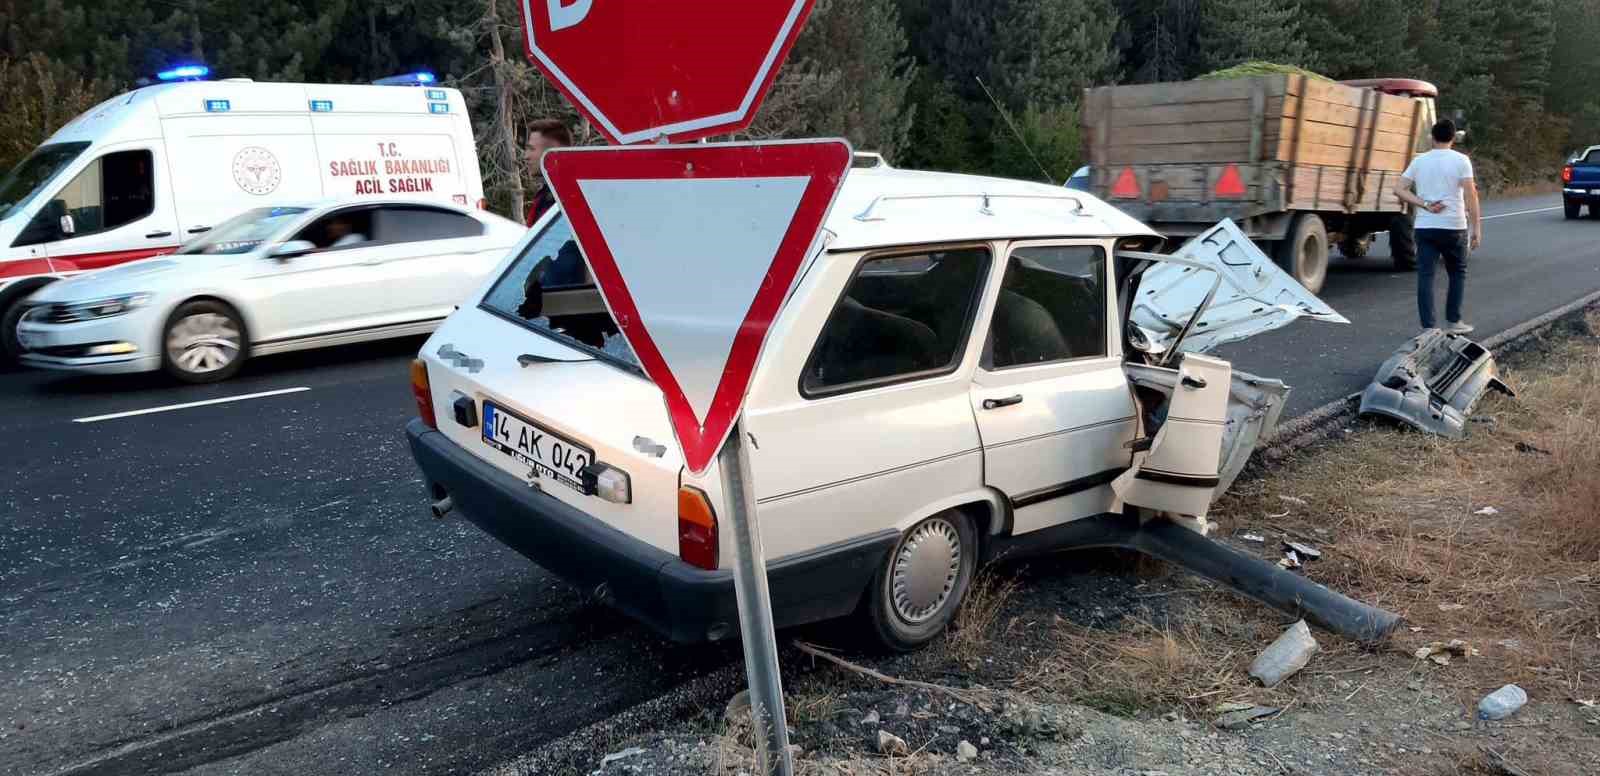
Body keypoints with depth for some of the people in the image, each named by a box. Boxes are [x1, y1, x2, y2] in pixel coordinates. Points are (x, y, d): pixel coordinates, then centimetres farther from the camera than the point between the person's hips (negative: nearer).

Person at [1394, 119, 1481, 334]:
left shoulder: (1419, 161, 5)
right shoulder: (1460, 160, -4)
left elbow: (1399, 190, -2)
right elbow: (1470, 195, -9)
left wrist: (1425, 205, -5)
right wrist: (1476, 228, -6)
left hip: (1424, 227, 2)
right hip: (1453, 227, -2)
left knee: (1425, 276, 1)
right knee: (1458, 273, 16)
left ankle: (1429, 327, -2)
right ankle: (1453, 321, 19)